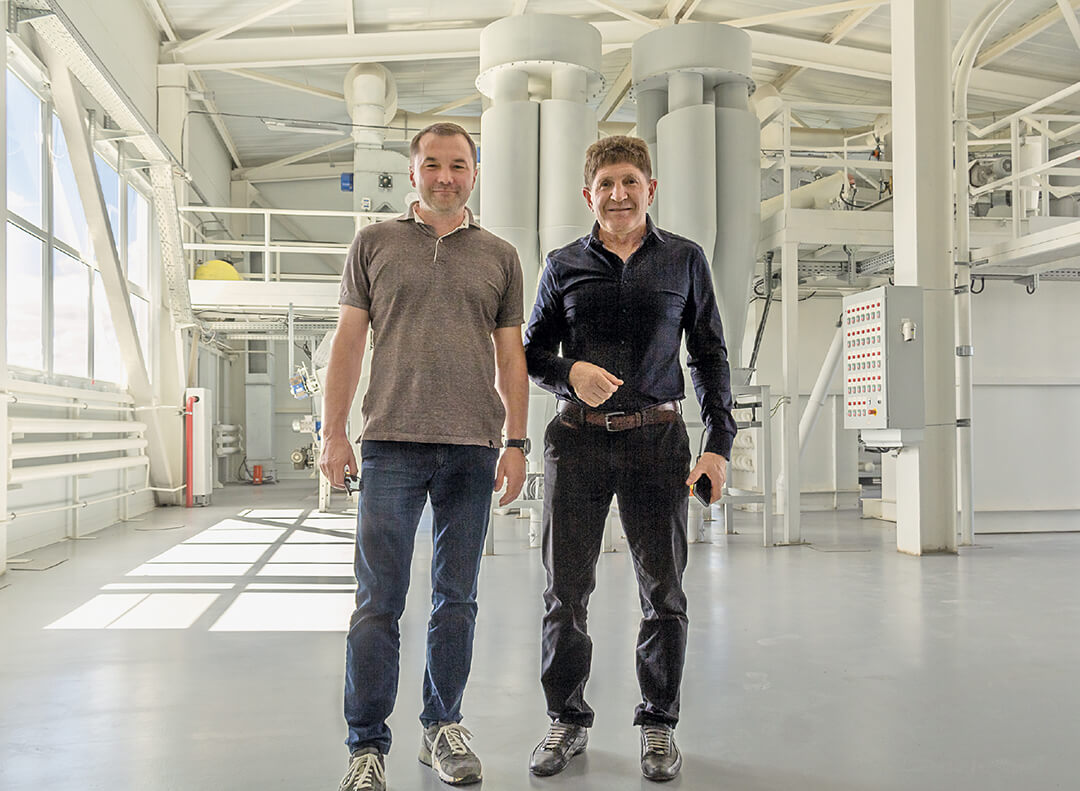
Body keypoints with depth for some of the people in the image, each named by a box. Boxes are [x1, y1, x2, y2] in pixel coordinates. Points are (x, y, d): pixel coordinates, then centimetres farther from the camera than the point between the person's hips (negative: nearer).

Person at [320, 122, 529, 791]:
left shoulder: (501, 256, 13)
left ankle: (444, 727, 23)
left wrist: (515, 443, 3)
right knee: (379, 602, -2)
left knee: (457, 599, 9)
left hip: (473, 449, 2)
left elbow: (511, 357, 11)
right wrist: (334, 432, 1)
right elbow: (350, 341, 8)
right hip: (392, 443, -1)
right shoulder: (374, 243, 10)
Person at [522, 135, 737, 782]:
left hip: (657, 438, 0)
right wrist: (570, 371, -9)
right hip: (578, 439, 1)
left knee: (664, 591, 4)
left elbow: (710, 356, 9)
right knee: (567, 590, 4)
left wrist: (720, 443, 1)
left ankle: (659, 723, 22)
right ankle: (568, 719, 22)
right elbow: (533, 351, 14)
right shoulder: (565, 265, 9)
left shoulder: (685, 260, 8)